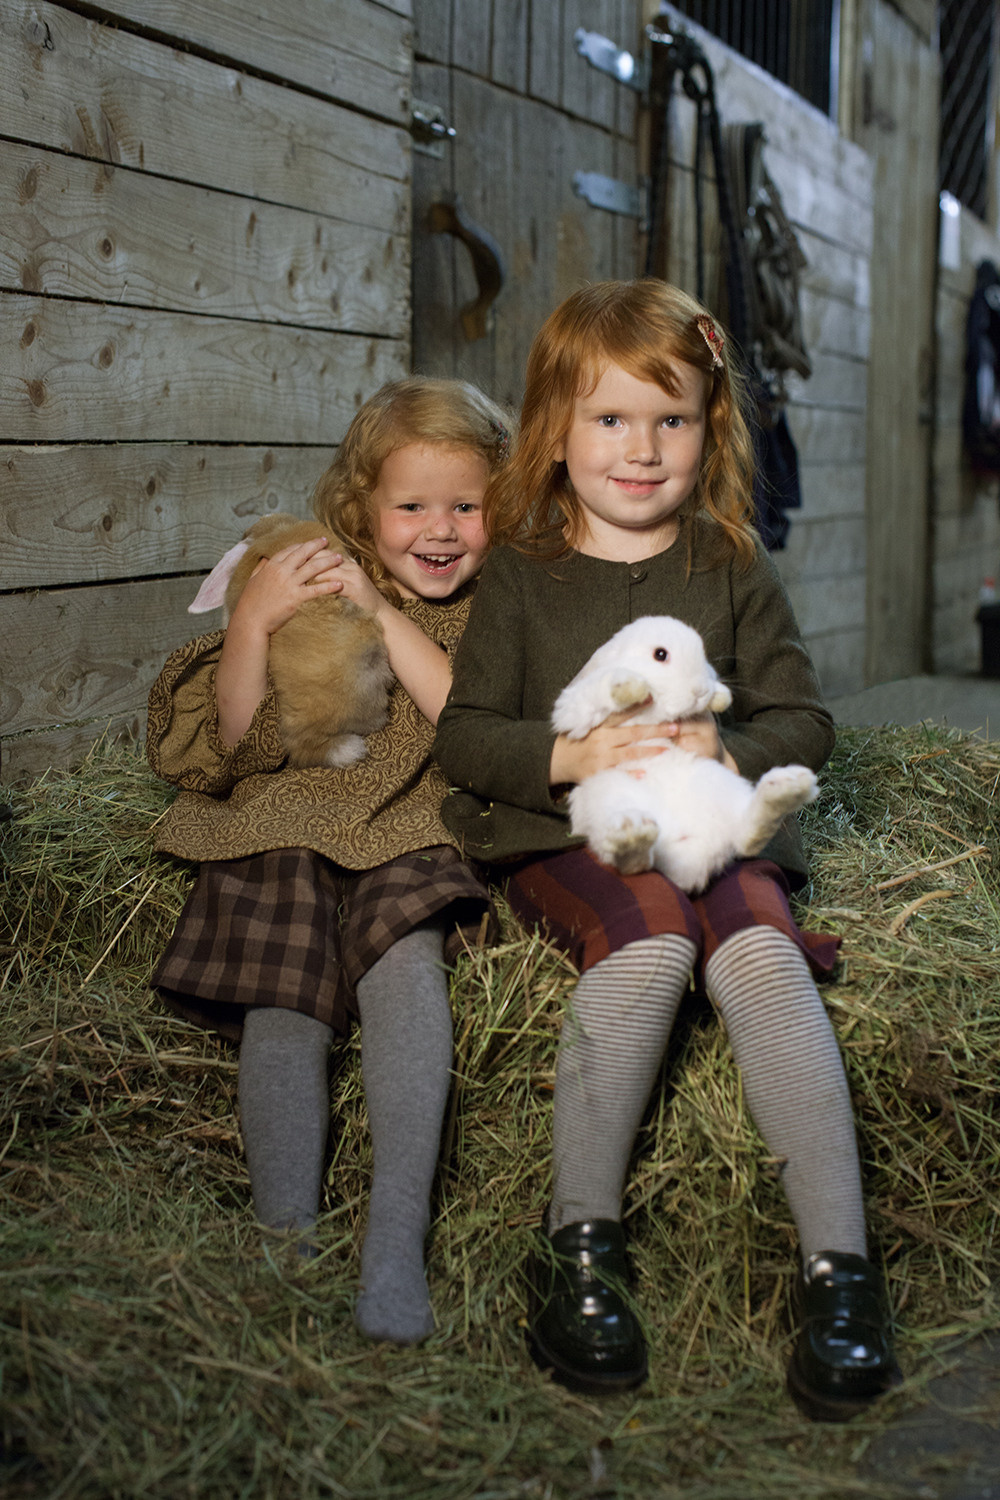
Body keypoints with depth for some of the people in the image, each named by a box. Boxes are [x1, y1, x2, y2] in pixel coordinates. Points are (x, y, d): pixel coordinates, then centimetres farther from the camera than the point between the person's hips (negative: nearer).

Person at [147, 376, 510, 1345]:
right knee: (283, 1005, -23)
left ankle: (397, 1236, -35)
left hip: (409, 835, -1)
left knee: (407, 954, -31)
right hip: (284, 828, 1)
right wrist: (251, 625, -12)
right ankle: (286, 1238, -27)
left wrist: (386, 615, -12)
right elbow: (231, 746, 4)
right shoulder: (296, 587, 8)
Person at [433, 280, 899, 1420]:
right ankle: (579, 1243, -24)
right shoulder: (521, 574, 7)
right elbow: (463, 734, 2)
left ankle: (839, 1267, -29)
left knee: (761, 952, -29)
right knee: (650, 936, -33)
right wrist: (567, 756, -17)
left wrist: (732, 753, -14)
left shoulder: (732, 568, 11)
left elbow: (802, 718, 8)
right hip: (564, 836, -1)